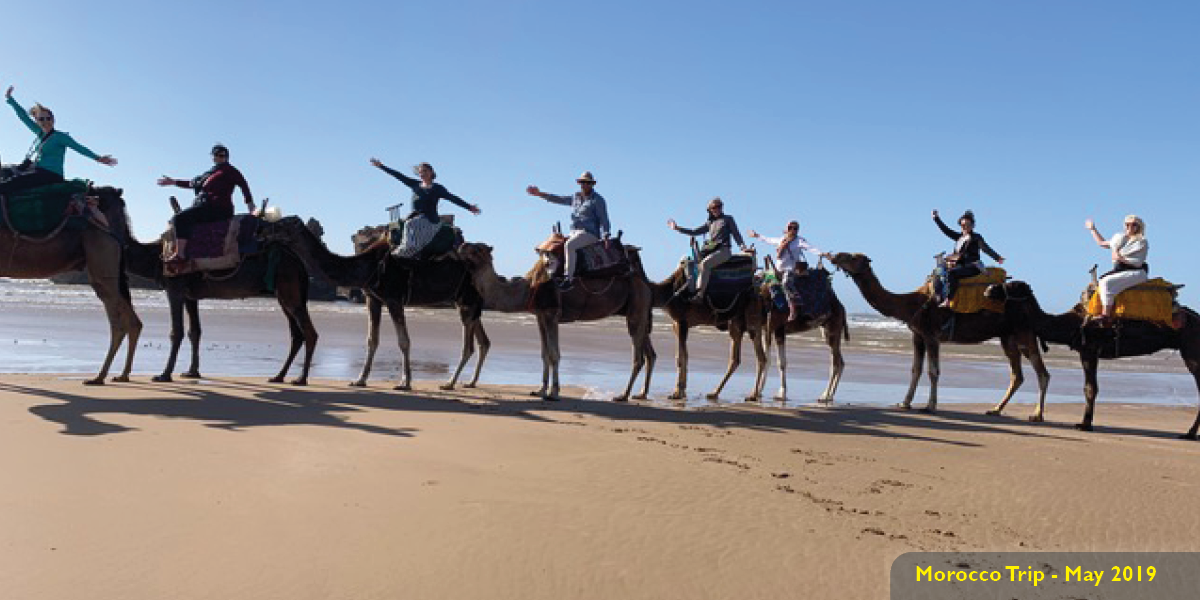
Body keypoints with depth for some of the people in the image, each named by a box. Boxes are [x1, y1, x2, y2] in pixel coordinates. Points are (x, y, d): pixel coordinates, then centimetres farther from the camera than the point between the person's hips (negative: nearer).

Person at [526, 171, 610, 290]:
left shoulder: (598, 200, -2)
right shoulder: (576, 198, 18)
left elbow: (604, 220, -8)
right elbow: (558, 199, 19)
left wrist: (605, 236, -20)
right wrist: (540, 194, 13)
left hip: (589, 234, -8)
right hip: (575, 233, 8)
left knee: (569, 245, -34)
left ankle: (568, 278, -37)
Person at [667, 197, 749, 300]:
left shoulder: (728, 219, 12)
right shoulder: (710, 223, 23)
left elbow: (736, 234, 7)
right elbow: (695, 231, 22)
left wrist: (743, 247, -11)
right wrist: (677, 228, 17)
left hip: (723, 250, -6)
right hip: (710, 250, 6)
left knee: (705, 263, -32)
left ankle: (699, 294, -37)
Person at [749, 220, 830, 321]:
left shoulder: (799, 241, -2)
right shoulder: (781, 240, 16)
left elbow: (811, 247, -13)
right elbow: (769, 240, 31)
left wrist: (822, 254, -28)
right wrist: (757, 236, 41)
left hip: (791, 269, -7)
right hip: (779, 270, 7)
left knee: (786, 282, -33)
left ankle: (793, 310, -30)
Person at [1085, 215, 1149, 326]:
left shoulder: (1142, 242, -3)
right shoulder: (1120, 238, 17)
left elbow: (1138, 263, -11)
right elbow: (1102, 243, 31)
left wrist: (1122, 259, -21)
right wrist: (1093, 229, 30)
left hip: (1136, 273, -7)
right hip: (1120, 271, 8)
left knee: (1107, 282, -28)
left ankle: (1106, 316, -31)